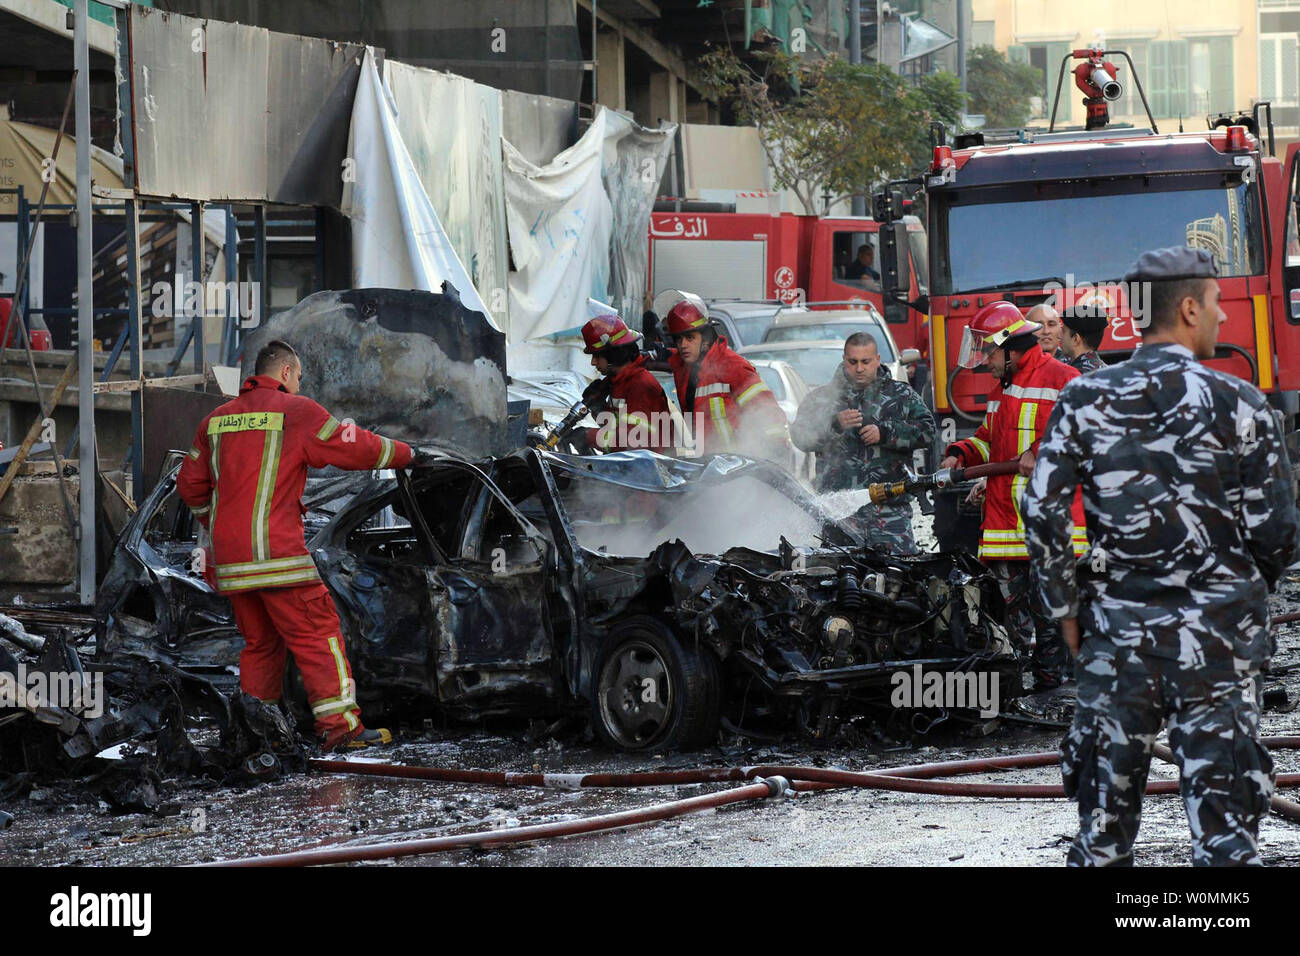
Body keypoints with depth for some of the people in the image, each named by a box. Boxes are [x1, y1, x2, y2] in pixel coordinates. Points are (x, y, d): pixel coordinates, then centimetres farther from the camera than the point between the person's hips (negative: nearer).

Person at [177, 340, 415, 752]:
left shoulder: (216, 420, 16)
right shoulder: (296, 411, -2)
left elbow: (190, 485, 21)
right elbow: (356, 448, 0)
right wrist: (403, 453, 15)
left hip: (228, 559, 7)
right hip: (275, 553, -7)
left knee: (260, 642, 17)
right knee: (317, 633, -5)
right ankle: (340, 725, -12)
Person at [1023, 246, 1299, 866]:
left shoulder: (1084, 402, 0)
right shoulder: (1238, 404, -6)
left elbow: (1042, 512, -3)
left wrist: (1066, 609, 8)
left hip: (1118, 629, 2)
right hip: (1216, 634, -2)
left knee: (1107, 797, 12)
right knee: (1222, 806, 2)